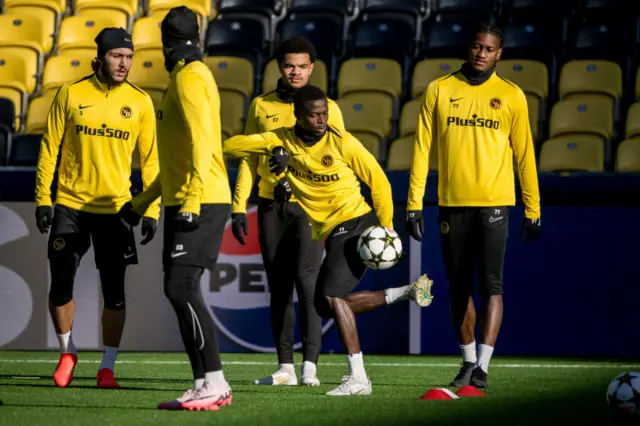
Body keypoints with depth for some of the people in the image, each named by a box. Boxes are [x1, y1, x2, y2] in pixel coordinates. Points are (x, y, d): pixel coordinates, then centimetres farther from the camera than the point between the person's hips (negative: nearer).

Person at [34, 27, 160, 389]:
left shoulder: (140, 102, 2)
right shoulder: (71, 94, -1)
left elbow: (150, 159, 5)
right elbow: (50, 148, 3)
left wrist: (152, 210, -1)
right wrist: (43, 198, -2)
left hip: (115, 209, 0)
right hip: (69, 206, 0)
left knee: (114, 292, -1)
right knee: (61, 285, 2)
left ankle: (108, 367, 10)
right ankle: (67, 352, 26)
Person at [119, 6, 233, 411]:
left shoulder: (189, 78, -9)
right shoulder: (190, 76, 21)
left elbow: (202, 143, -20)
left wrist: (191, 201, -26)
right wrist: (141, 203, 31)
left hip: (200, 203, -10)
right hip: (186, 203, 10)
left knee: (181, 287, -15)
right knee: (181, 290, 8)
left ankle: (213, 382, -16)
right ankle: (207, 385, 8)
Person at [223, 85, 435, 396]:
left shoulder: (342, 142, -10)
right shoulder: (282, 140, 0)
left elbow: (378, 180, -2)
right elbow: (231, 146, -1)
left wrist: (386, 227, -7)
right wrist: (274, 152, -16)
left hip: (356, 222, -7)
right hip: (330, 233, 7)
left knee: (332, 294, -21)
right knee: (325, 305, 10)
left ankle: (358, 379, -19)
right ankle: (408, 292, 16)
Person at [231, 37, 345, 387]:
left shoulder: (327, 108, 4)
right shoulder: (261, 106, 10)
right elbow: (248, 159, 13)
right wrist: (239, 207, 5)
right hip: (271, 205, 3)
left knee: (307, 279, -14)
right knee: (279, 286, 5)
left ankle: (310, 364, -12)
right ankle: (285, 367, 9)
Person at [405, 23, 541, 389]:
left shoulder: (512, 96, 4)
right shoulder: (440, 90, 6)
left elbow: (524, 154, 7)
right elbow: (423, 148, 5)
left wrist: (533, 209, 5)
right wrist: (414, 202, -1)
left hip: (493, 204, -2)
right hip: (452, 204, 2)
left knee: (491, 285, -11)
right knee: (460, 288, 8)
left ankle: (482, 365, -14)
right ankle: (468, 361, 20)